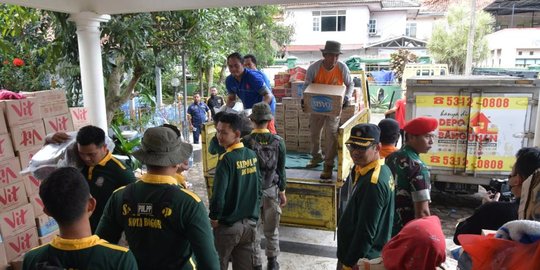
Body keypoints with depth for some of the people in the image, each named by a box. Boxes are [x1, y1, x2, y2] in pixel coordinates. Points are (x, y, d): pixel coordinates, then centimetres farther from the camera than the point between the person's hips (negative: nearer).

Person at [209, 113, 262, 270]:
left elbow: (218, 194, -23)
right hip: (250, 222, 6)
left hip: (228, 224, -6)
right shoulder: (252, 155, 1)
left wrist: (214, 217, -8)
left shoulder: (226, 159, -19)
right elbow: (259, 189, 8)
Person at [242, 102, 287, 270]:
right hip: (271, 190, 1)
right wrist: (282, 192, 10)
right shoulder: (278, 142, -8)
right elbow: (281, 170, -2)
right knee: (272, 229, 16)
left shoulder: (245, 142, -13)